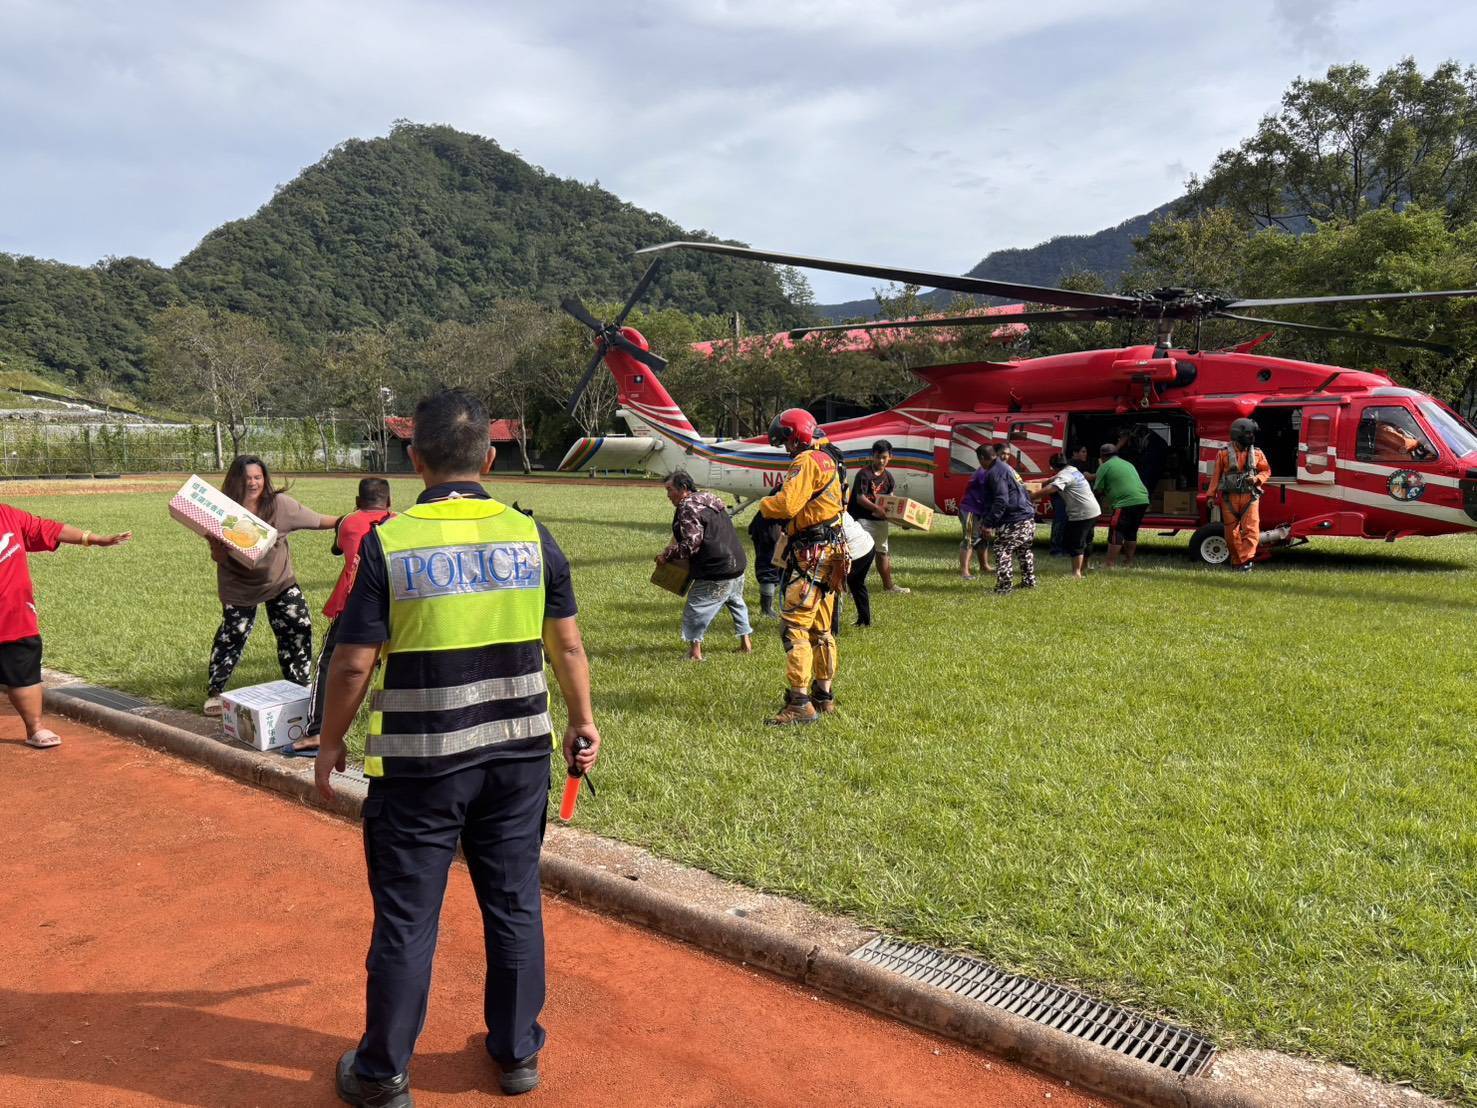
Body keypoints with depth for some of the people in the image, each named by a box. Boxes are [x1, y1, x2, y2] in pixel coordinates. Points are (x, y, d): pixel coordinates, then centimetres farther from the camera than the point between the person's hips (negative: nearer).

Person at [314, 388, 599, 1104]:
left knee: (406, 918, 12)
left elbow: (354, 664, -10)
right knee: (514, 903, 16)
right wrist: (583, 723, 16)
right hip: (519, 754, 3)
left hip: (419, 764, -2)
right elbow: (567, 646, 2)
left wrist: (330, 744, 5)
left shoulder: (388, 543, -11)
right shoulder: (531, 535, -3)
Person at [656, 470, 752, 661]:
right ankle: (746, 642, 35)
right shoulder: (709, 499, 15)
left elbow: (691, 544, -22)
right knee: (736, 602, 28)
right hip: (737, 564, 10)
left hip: (716, 574, -10)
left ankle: (695, 652, 2)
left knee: (695, 609, 1)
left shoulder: (688, 508, -15)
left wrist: (666, 556, -12)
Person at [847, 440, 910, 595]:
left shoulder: (888, 476, 8)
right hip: (863, 518, -8)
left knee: (882, 551, 19)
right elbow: (860, 498, -22)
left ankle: (888, 585, 32)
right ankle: (853, 587, -8)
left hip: (880, 519, 8)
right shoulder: (864, 474, -14)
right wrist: (876, 508, -35)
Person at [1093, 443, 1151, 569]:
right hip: (1143, 500, 8)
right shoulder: (1128, 463, 26)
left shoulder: (1105, 467, 2)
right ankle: (1129, 562, 23)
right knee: (1131, 532, 18)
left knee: (1116, 533, -3)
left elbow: (1098, 489, 3)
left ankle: (1110, 564, -4)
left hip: (1125, 503, -8)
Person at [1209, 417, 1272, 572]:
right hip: (1229, 497, -1)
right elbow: (1216, 475, 4)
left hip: (1250, 497, 1)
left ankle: (1246, 560, -16)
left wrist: (1257, 479, -7)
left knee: (1251, 529, -13)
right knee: (1231, 532, 4)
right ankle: (1236, 561, 17)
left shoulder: (1257, 454, 6)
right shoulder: (1224, 454, 1)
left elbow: (1266, 471, 14)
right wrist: (1212, 496, 3)